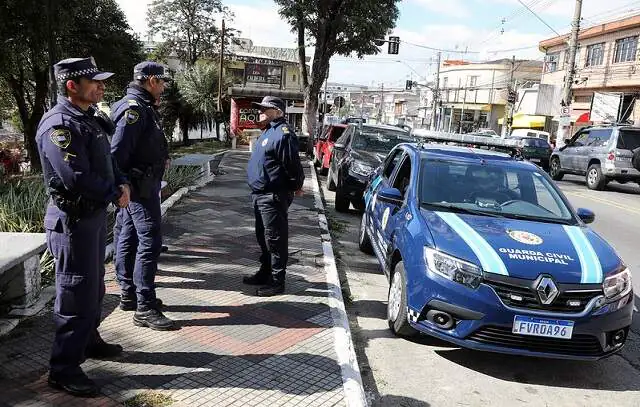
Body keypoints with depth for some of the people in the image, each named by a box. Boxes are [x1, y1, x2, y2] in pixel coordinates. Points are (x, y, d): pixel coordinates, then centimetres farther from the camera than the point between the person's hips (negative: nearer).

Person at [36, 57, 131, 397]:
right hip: (73, 219, -10)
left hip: (96, 214, 10)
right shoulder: (58, 125, -20)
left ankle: (88, 340, 40)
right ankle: (64, 369, 8)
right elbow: (77, 178, -28)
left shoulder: (87, 119, 12)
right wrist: (115, 194, -14)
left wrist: (121, 184, -2)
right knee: (76, 293, -3)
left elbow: (106, 161, 18)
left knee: (94, 285, 22)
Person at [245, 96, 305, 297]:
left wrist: (296, 186, -9)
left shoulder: (283, 134, -19)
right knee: (263, 237, 20)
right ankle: (265, 273, 34)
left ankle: (277, 281, 6)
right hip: (261, 194, 11)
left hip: (273, 197, -11)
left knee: (275, 239, -3)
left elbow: (292, 165, -21)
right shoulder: (268, 132, 15)